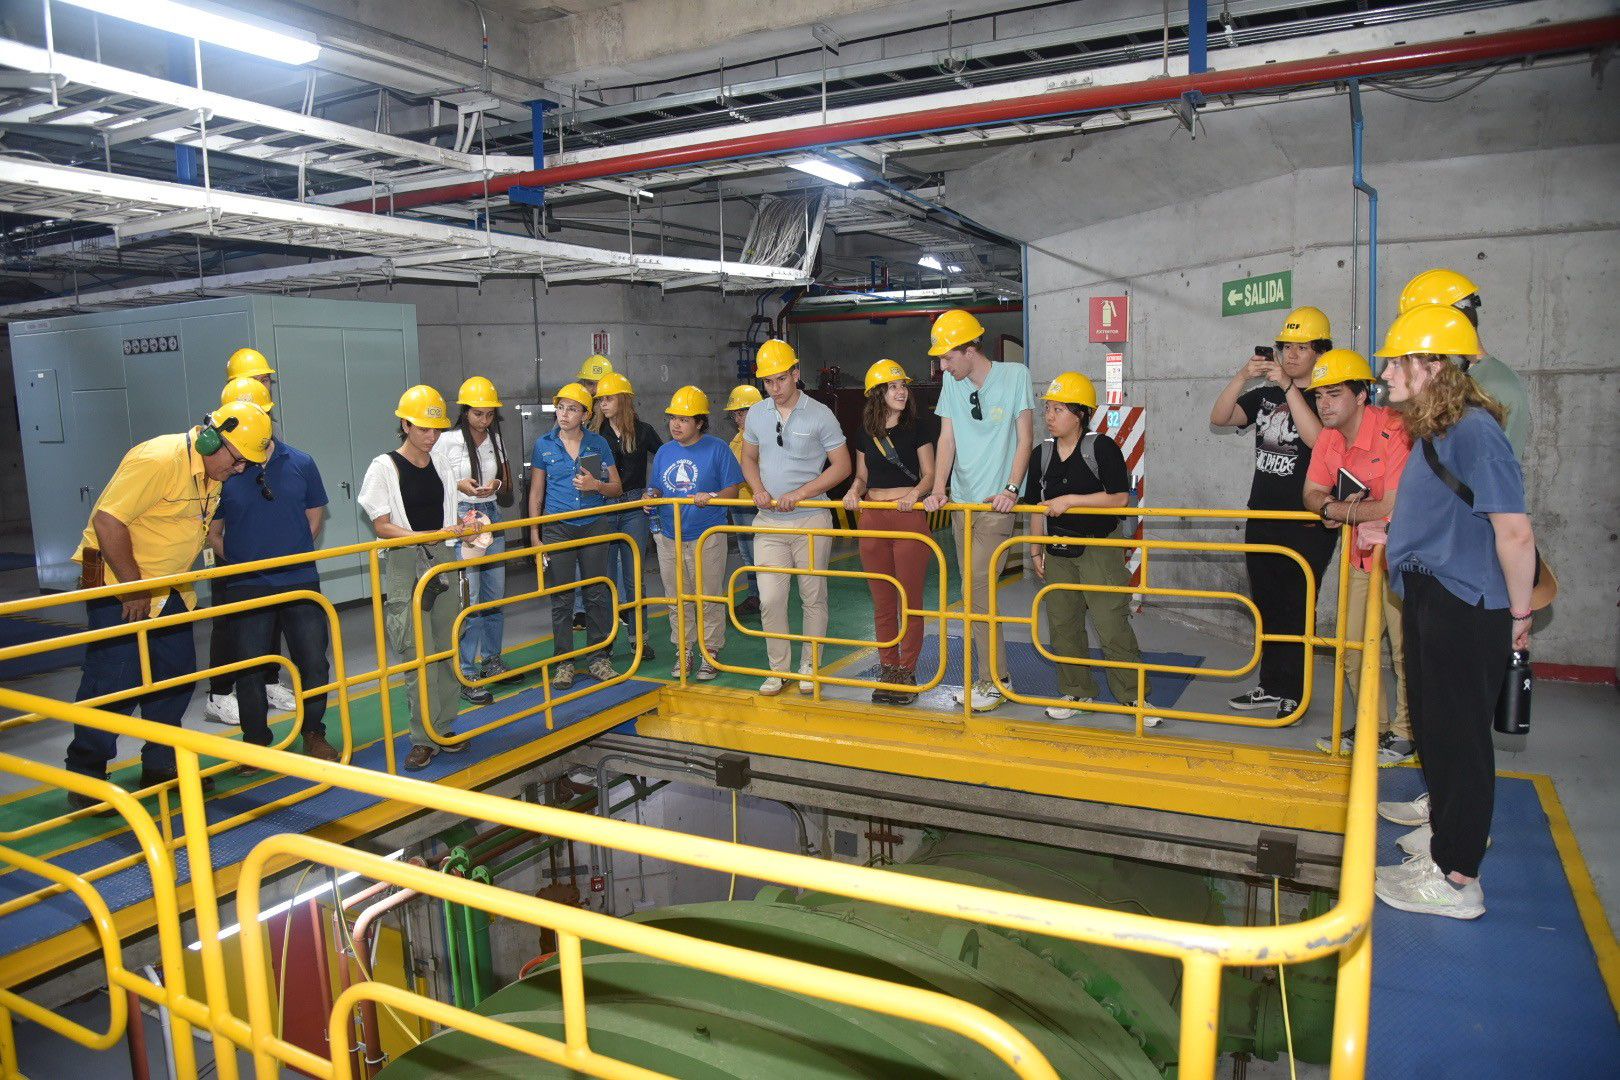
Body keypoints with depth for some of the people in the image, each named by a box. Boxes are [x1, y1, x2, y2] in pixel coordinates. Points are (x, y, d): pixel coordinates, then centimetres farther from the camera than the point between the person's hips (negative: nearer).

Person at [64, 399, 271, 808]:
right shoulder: (157, 460, -23)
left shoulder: (212, 473, 4)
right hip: (116, 583, -8)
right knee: (114, 681, -7)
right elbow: (107, 520, -26)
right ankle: (84, 781, 7)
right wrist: (133, 586, -22)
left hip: (168, 588, 9)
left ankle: (161, 767, 22)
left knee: (176, 675, 10)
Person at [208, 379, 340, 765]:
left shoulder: (300, 463, 1)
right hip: (247, 587, -1)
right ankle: (256, 742, 24)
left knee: (313, 661, 6)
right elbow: (213, 531, 4)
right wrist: (239, 564, -2)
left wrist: (294, 556, 5)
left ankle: (313, 734, 24)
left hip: (301, 581, 1)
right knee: (250, 670, 8)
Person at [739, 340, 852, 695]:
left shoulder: (820, 415, -5)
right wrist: (758, 489, -2)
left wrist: (800, 493, -14)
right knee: (770, 598, -1)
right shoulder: (756, 414, 6)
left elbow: (841, 466, -5)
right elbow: (748, 458, 19)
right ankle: (779, 669, 13)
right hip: (768, 521, 3)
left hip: (811, 520, -3)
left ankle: (809, 666, 20)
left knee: (813, 596, 6)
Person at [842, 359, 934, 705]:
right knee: (882, 603, 9)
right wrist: (854, 490, -5)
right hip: (873, 519, 3)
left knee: (910, 601, 0)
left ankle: (907, 672, 10)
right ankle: (887, 670, 19)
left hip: (909, 518, -3)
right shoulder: (865, 433, 9)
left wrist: (916, 493, -20)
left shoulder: (916, 428, 1)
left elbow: (929, 475, 0)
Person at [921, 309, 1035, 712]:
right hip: (961, 502, 6)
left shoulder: (1015, 376, -6)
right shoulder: (952, 383, 7)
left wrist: (1011, 489, -17)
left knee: (976, 591, -10)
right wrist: (938, 489, -7)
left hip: (995, 504, -6)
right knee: (974, 591, 9)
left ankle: (992, 680, 2)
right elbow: (947, 439, 5)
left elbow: (1025, 438, -6)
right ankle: (991, 673, 21)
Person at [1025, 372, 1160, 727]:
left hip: (1099, 548, -6)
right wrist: (1037, 551, 12)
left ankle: (1134, 694, 8)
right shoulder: (1042, 455, 6)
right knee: (1062, 624, 10)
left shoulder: (1102, 448, -10)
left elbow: (1119, 497, -18)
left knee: (1112, 624, -5)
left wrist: (1070, 500, -21)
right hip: (1058, 550, 6)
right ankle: (1077, 691, 23)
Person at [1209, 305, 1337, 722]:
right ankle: (1271, 686, 24)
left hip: (1308, 525, -6)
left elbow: (1317, 438, -24)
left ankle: (1293, 694, 10)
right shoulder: (1265, 394, 12)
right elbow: (1219, 418, 0)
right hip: (1262, 518, 6)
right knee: (1267, 606, 13)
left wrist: (1289, 388, -23)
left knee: (1295, 608, -1)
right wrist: (1242, 377, -12)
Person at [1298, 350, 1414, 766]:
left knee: (1405, 650, 2)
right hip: (1361, 558, 8)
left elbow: (1393, 509, -30)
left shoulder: (1393, 432, -24)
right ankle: (1372, 726, 30)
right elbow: (1312, 495, 2)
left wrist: (1336, 509, -17)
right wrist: (1335, 507, -20)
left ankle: (1405, 734, 19)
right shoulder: (1329, 438, 1)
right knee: (1353, 649, 13)